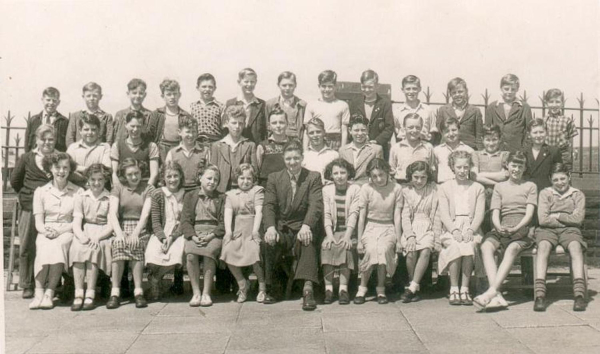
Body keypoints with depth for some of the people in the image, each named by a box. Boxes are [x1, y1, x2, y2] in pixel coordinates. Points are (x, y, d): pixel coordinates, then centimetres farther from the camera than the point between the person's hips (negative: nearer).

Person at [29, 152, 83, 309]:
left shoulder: (78, 192, 8)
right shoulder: (41, 192, 13)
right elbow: (38, 222, 6)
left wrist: (59, 231, -15)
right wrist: (46, 231, -17)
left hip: (67, 232, -1)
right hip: (46, 233, 1)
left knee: (57, 245, -35)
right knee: (44, 247, -34)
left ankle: (49, 293, -36)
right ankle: (39, 292, -37)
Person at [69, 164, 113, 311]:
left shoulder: (111, 199, 7)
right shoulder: (81, 197, 13)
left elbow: (111, 225, -1)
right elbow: (76, 222, 2)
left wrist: (97, 237, -19)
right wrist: (81, 236, -20)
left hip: (103, 234, -2)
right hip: (84, 233, 2)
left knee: (94, 248, -33)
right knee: (77, 248, -30)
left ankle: (90, 295, -30)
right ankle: (78, 294, -30)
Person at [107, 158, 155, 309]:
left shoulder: (148, 188, 6)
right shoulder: (118, 188, 10)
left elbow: (145, 214, -7)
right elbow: (112, 213, -4)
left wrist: (135, 233, -22)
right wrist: (119, 233, -21)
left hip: (141, 229, -1)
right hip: (122, 227, 1)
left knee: (136, 244, -33)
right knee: (119, 243, -31)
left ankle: (138, 291, -29)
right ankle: (115, 292, -29)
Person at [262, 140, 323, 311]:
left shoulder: (314, 177, 5)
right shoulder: (274, 178, 10)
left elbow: (316, 205, -9)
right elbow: (268, 205, -1)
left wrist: (306, 226, -27)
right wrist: (270, 227, -21)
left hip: (303, 227, -1)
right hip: (281, 228, 2)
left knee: (306, 240, -35)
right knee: (269, 242, -30)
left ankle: (308, 289, -42)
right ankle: (269, 288, -15)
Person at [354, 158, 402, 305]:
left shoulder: (396, 188, -3)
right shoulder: (366, 188, -4)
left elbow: (397, 216, -1)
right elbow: (362, 216, -1)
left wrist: (398, 240, -4)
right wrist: (359, 241, -2)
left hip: (388, 228, 0)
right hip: (370, 227, 0)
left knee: (383, 249, -31)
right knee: (371, 250, -31)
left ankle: (381, 289, -14)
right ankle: (362, 288, -15)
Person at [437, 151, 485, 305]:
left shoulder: (478, 188, 16)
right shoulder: (444, 188, 13)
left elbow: (479, 214, 5)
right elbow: (444, 214, 2)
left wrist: (470, 230, -14)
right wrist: (454, 230, -16)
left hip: (471, 228, 1)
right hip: (451, 229, 0)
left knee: (469, 245, -32)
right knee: (455, 246, -33)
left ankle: (465, 289, -26)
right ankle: (454, 289, -25)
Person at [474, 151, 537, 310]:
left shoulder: (530, 186, 16)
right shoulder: (499, 187, 21)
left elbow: (529, 214, 3)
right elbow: (495, 213, 9)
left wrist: (516, 228, -16)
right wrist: (499, 227, -15)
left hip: (522, 228, -2)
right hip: (502, 228, 2)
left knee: (512, 249, -36)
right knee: (486, 246, -31)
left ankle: (491, 291, -46)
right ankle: (497, 296, -43)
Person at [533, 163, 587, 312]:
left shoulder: (578, 195, 12)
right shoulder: (545, 193, 9)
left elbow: (578, 219, -2)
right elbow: (543, 219, -4)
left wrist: (557, 216, -3)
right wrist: (568, 219, -2)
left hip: (569, 231, 1)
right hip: (547, 230, -1)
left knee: (575, 247, -34)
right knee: (543, 246, -34)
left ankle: (579, 293, -42)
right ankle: (540, 294, -44)